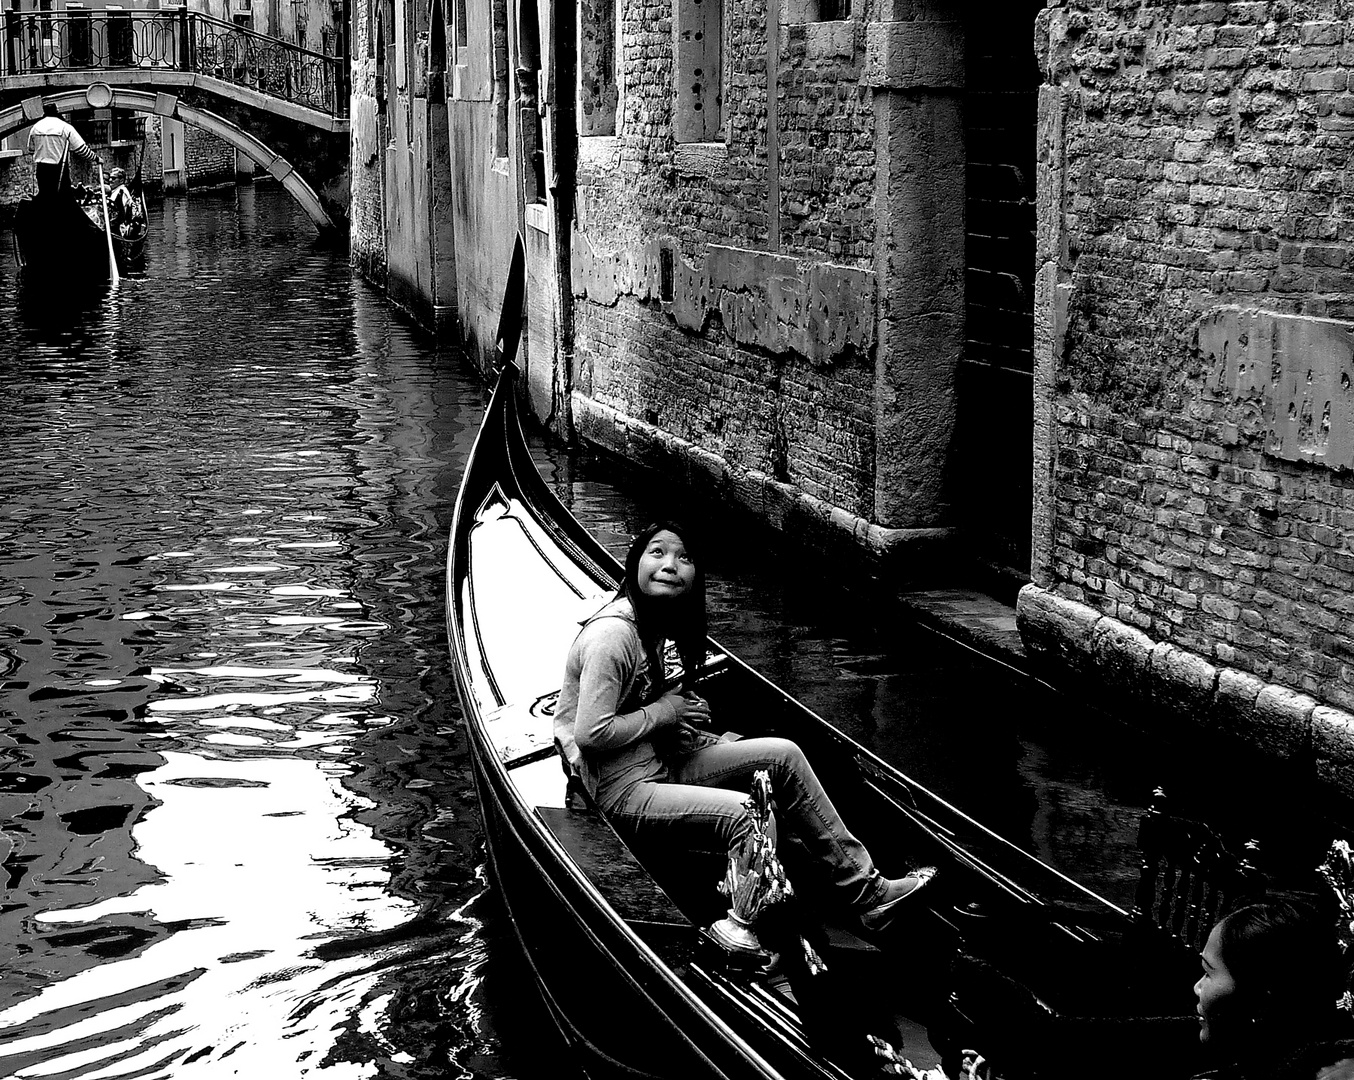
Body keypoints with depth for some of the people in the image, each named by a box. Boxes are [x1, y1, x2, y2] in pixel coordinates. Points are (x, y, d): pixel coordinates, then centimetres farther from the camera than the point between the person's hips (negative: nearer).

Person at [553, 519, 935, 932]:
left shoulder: (652, 625, 10)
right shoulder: (611, 634, -22)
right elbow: (591, 734, -27)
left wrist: (678, 707, 1)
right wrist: (664, 712, -16)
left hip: (659, 762, 10)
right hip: (620, 790, -10)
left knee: (783, 756, 3)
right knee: (744, 813, -30)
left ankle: (866, 891, 6)